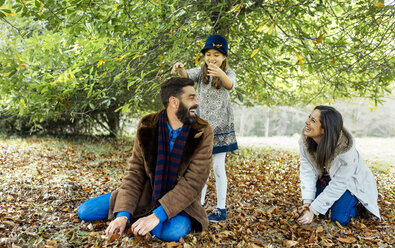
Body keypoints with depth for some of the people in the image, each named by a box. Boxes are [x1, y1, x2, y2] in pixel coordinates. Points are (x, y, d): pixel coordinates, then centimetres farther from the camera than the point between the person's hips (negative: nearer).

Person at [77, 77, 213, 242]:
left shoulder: (203, 133, -16)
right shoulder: (147, 127, -9)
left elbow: (192, 183, -21)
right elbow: (135, 172, -8)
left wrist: (157, 216, -29)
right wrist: (123, 214, -20)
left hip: (179, 203, -1)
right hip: (146, 194, 2)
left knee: (172, 232, -35)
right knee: (85, 211, -7)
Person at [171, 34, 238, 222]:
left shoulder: (228, 73, -6)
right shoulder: (201, 72, 3)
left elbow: (230, 85, -30)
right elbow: (186, 75, -17)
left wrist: (221, 74, -52)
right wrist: (179, 69, -41)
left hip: (220, 126, -4)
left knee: (218, 168, -1)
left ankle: (221, 208, 9)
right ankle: (199, 203, 24)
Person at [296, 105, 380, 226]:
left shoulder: (346, 150, -37)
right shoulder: (305, 140, -23)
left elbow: (338, 185, -30)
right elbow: (307, 172, -21)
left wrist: (313, 210, -31)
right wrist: (307, 202, -32)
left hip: (350, 184, -5)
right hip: (325, 181, 5)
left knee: (339, 218, -18)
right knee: (307, 207, -8)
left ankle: (359, 203, 14)